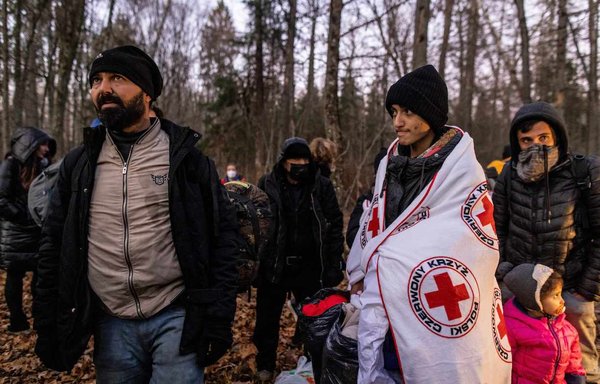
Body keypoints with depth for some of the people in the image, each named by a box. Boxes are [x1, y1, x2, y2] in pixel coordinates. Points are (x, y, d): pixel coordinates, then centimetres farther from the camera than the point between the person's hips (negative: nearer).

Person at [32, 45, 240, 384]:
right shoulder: (79, 164, 5)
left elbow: (223, 233, -4)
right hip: (111, 324, 4)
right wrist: (48, 324, 7)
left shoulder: (186, 156, -4)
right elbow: (54, 243, 10)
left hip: (177, 318, -3)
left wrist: (219, 314, -10)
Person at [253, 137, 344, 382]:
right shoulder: (267, 185, -6)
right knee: (268, 318, 15)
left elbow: (334, 225, -3)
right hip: (273, 266, 0)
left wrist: (334, 265, -6)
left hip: (310, 267, 0)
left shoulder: (322, 186, -5)